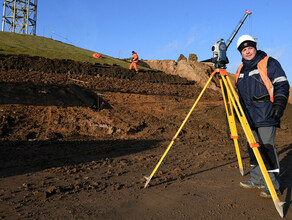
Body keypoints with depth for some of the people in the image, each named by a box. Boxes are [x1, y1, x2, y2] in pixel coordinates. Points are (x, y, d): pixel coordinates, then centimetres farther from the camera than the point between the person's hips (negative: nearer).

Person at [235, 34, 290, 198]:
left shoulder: (269, 63, 0)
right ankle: (257, 180, 22)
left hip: (266, 116, -7)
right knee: (253, 148, 11)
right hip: (250, 117, 7)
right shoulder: (241, 70, 19)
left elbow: (282, 85, -4)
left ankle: (273, 186, 0)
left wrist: (279, 104, -15)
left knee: (267, 148, -10)